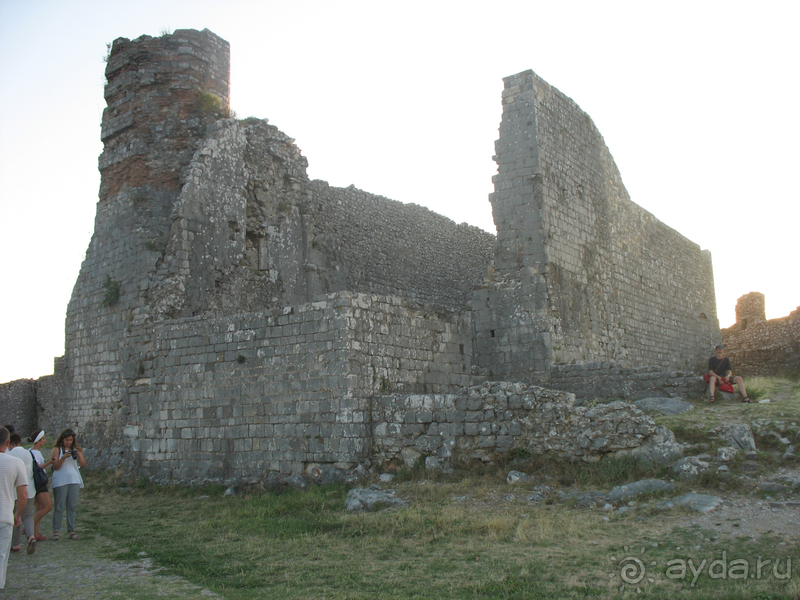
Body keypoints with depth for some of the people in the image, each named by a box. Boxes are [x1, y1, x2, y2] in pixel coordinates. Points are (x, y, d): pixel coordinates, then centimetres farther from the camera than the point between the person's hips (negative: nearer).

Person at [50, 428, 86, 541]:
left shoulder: (76, 449, 11)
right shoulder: (57, 449, 3)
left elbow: (83, 465, 5)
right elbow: (55, 466, -5)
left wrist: (79, 455, -11)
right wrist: (63, 457, -19)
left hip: (74, 480, 3)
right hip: (60, 481, -3)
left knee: (72, 506, 4)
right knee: (59, 506, -3)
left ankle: (71, 530, 9)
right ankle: (56, 531, 3)